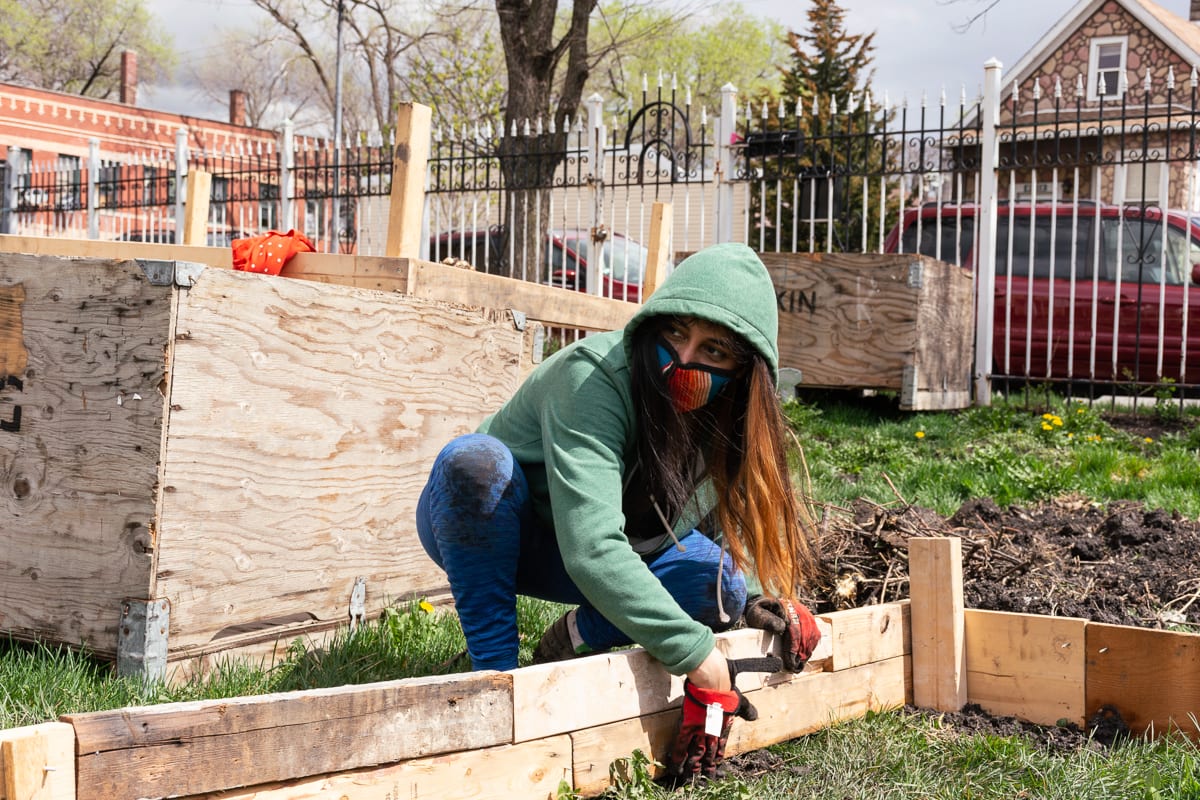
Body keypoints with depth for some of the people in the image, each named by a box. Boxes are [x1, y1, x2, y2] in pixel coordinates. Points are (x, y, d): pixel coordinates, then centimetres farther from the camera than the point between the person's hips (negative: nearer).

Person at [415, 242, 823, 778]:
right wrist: (701, 661, -44)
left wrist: (760, 594, -18)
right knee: (477, 458, -38)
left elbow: (733, 517, 4)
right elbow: (592, 551, -43)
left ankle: (575, 638, 4)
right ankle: (495, 670, -25)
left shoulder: (731, 416, -13)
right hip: (479, 529, -4)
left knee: (720, 581, -21)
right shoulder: (593, 378, -33)